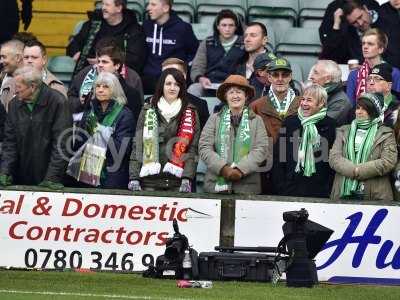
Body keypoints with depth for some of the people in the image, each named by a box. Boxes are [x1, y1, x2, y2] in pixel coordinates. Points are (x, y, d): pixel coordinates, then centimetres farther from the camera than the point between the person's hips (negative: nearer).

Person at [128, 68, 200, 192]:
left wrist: (187, 179, -10)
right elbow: (137, 146, 8)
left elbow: (193, 149, 2)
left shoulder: (191, 113, 9)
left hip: (178, 182, -1)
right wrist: (134, 178, -2)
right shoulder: (147, 111, 11)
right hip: (150, 180, 1)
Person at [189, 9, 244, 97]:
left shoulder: (243, 45, 10)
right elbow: (196, 68, 10)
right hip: (209, 86, 2)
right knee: (193, 90, -31)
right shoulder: (207, 43, 16)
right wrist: (201, 79, -14)